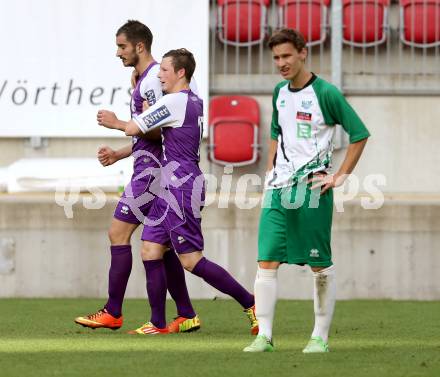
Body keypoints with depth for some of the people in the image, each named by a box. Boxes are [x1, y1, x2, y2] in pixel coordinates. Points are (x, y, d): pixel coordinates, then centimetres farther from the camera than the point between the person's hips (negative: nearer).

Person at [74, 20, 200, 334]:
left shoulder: (152, 79, -14)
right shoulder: (145, 79, 18)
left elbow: (155, 130, -21)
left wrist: (117, 123, -10)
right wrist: (118, 154, 19)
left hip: (150, 170, -10)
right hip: (152, 169, 10)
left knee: (118, 233, -8)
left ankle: (113, 312, -5)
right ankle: (187, 315, 10)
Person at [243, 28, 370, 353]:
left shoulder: (325, 93, -8)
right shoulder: (280, 93, 12)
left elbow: (359, 134, -6)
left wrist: (341, 176, -8)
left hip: (311, 190, -6)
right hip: (278, 189, 6)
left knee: (320, 265, 1)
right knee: (267, 261, -3)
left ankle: (321, 336, 9)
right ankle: (264, 336, -1)